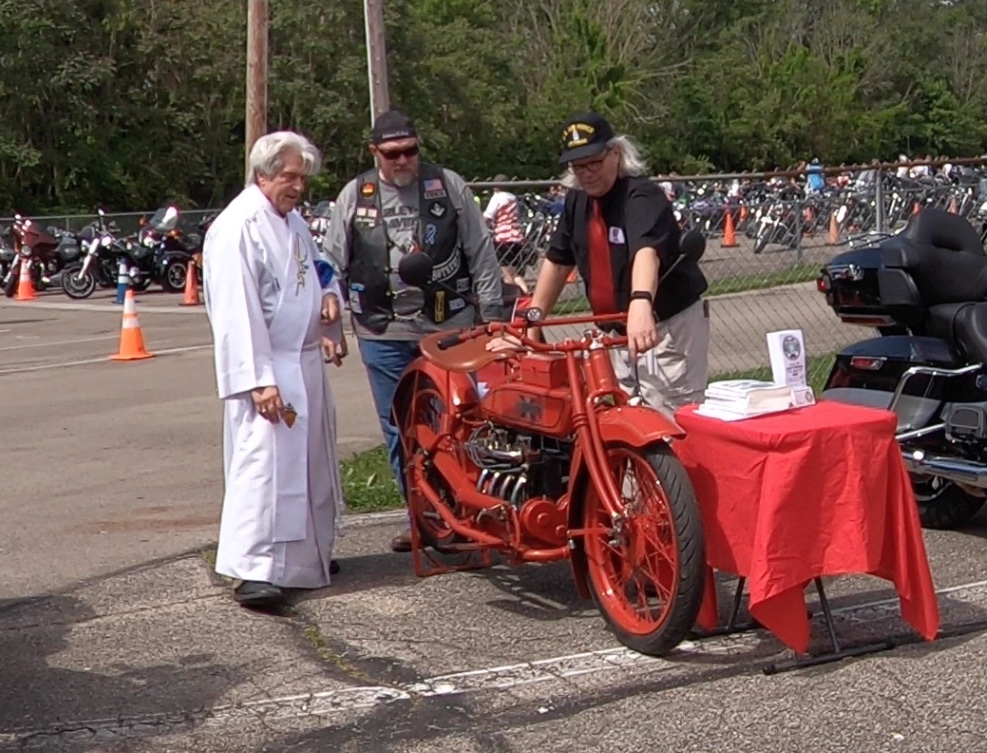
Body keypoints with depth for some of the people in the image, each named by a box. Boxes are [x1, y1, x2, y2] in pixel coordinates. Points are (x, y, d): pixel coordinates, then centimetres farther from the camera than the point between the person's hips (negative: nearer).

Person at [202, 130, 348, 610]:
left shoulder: (293, 221, 14)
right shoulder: (237, 228, -16)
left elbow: (314, 270, 31)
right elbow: (237, 311, -22)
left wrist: (329, 295, 7)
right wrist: (259, 380, -26)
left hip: (305, 363, 10)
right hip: (266, 368, -10)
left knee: (309, 461, 16)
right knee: (264, 461, -14)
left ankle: (307, 555, 28)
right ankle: (253, 569, -12)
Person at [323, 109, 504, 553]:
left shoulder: (448, 186, 4)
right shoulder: (354, 196, 7)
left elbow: (481, 252, 7)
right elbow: (332, 266, 10)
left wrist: (492, 312, 4)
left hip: (450, 329, -1)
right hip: (383, 334, 1)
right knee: (401, 432, 5)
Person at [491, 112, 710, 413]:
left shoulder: (641, 196, -20)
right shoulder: (578, 200, 5)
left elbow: (647, 251, -40)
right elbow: (557, 262, 14)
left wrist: (641, 303, -59)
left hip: (671, 326, -8)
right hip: (617, 330, 8)